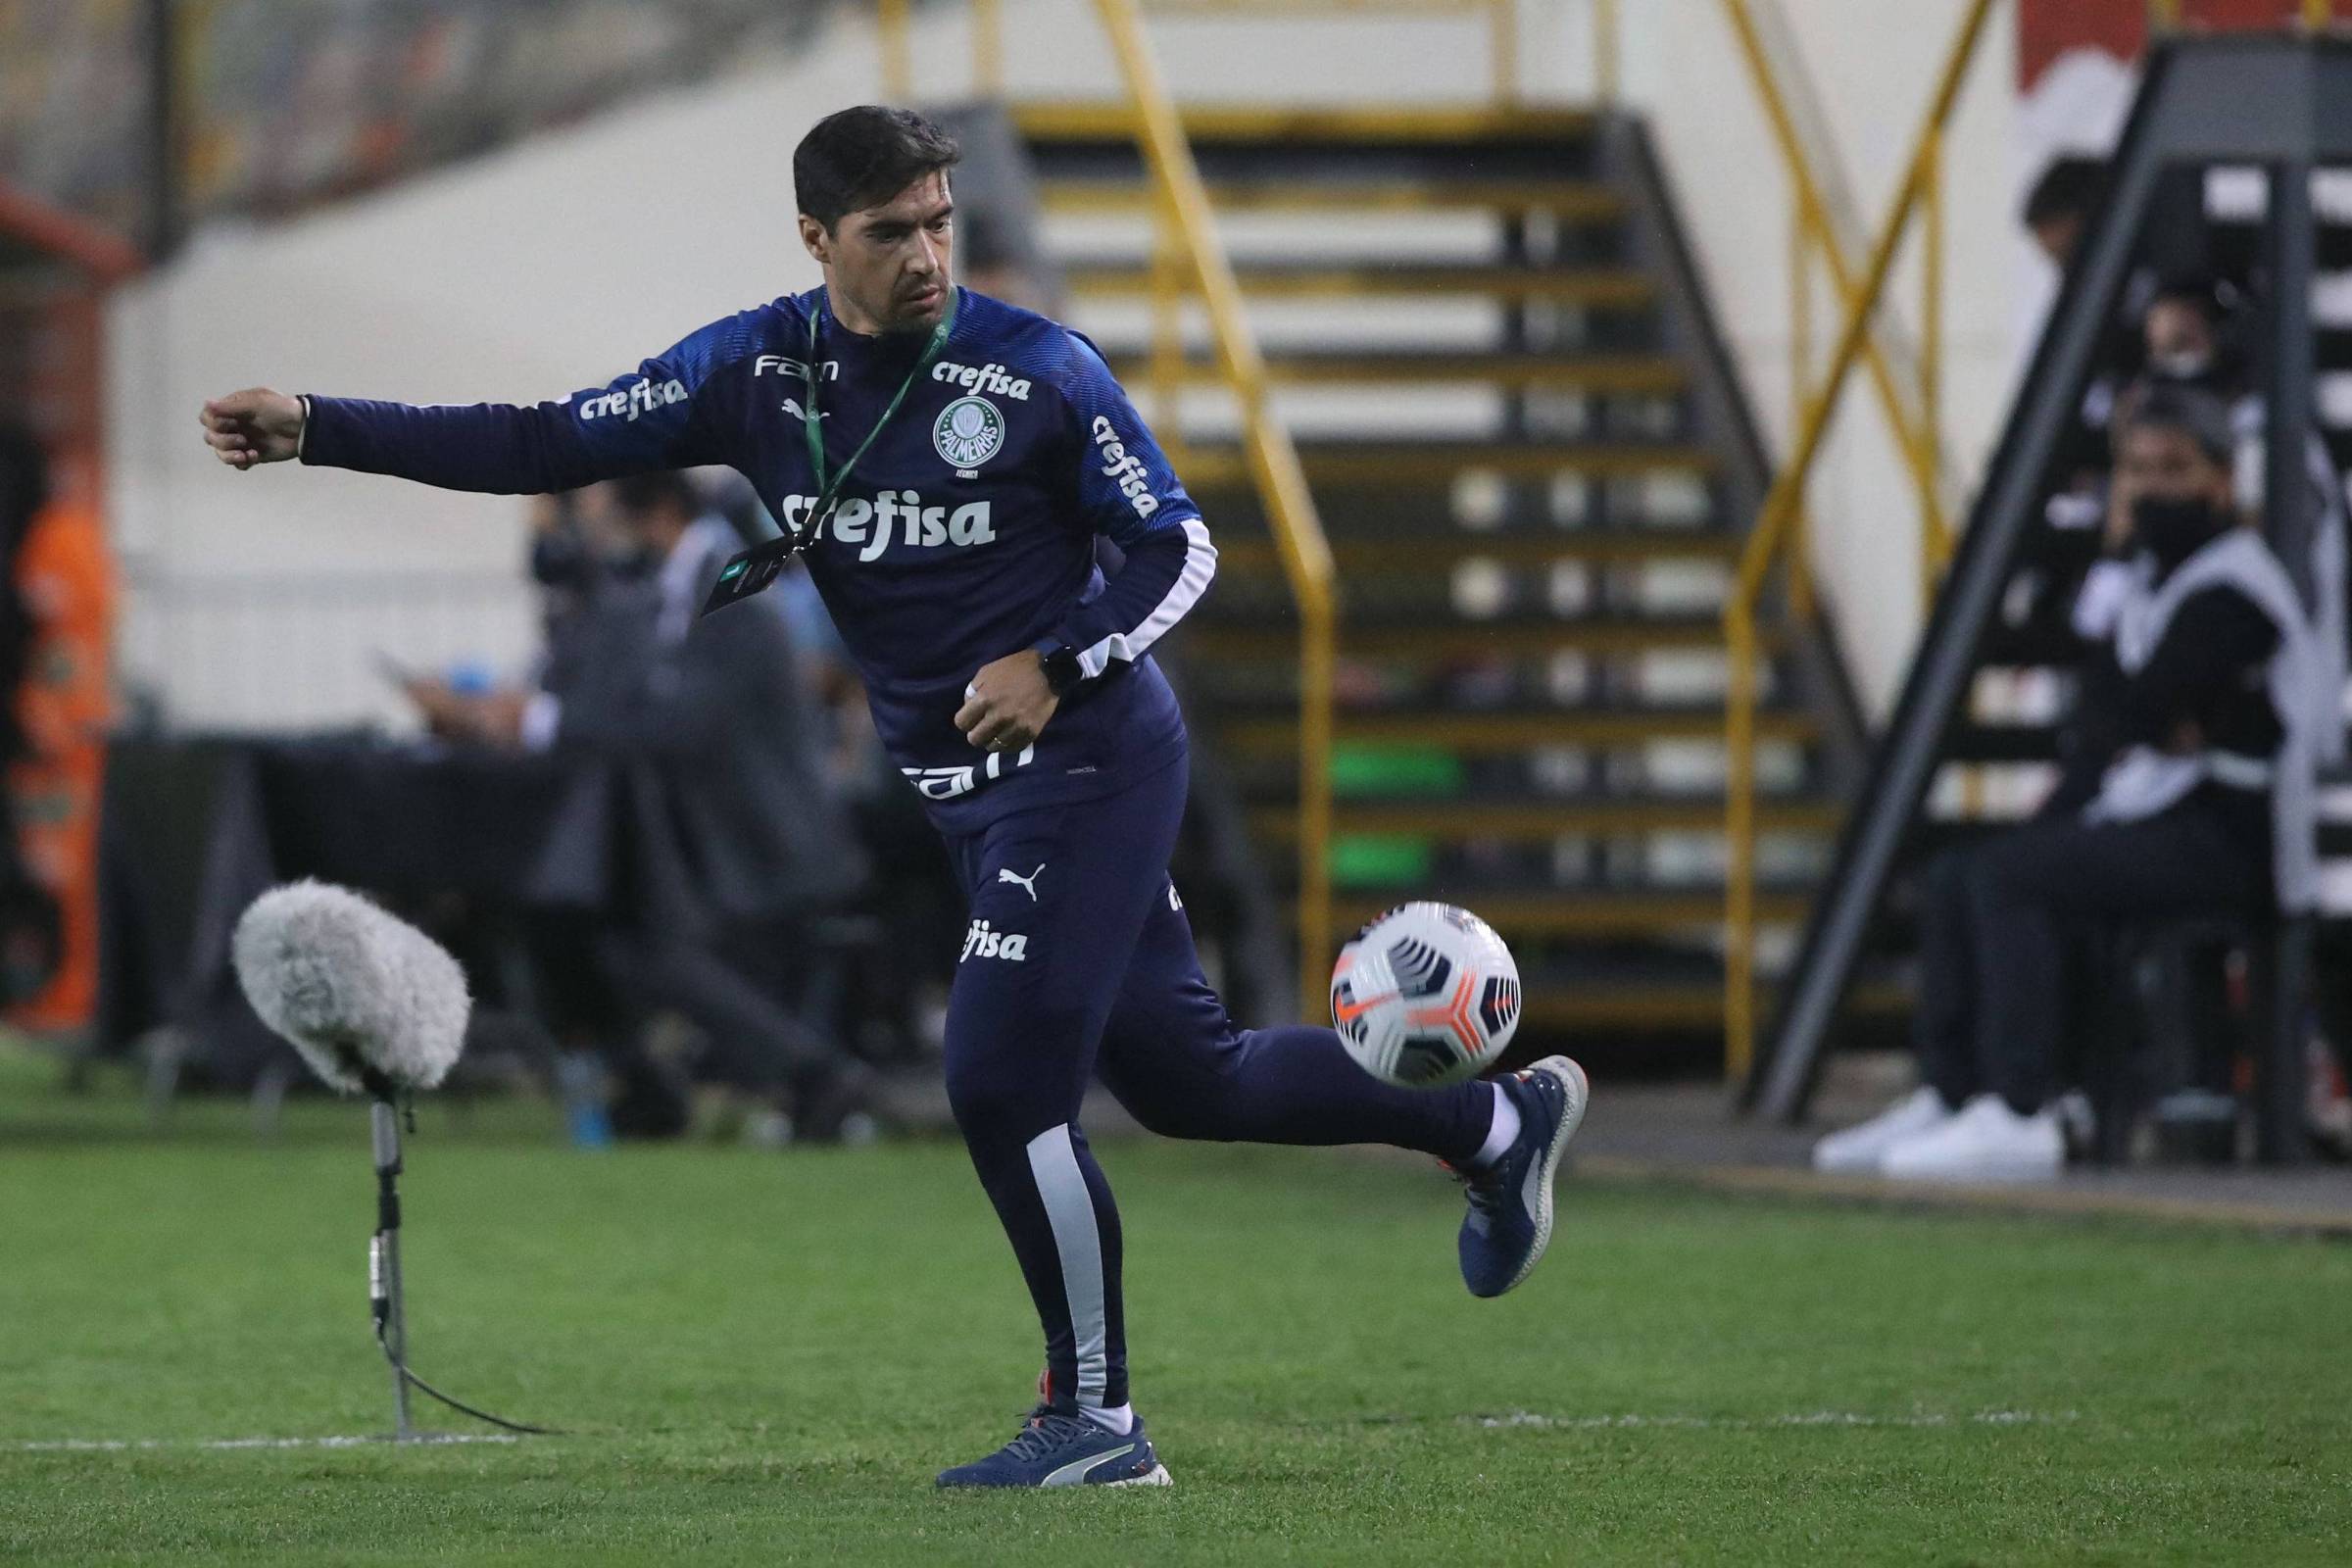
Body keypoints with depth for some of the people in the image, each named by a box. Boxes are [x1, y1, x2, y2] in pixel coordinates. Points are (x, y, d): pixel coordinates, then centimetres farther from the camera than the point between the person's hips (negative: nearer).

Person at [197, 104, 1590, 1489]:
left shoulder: (1037, 369, -13)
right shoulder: (756, 373, 0)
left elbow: (1178, 545, -5)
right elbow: (545, 446, -3)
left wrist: (1060, 662, -21)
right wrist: (313, 429, -11)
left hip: (1085, 758, -6)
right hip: (961, 789, 6)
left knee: (1002, 1079, -15)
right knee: (1184, 1077, 11)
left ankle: (1096, 1422, -1)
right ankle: (1500, 1121, 32)